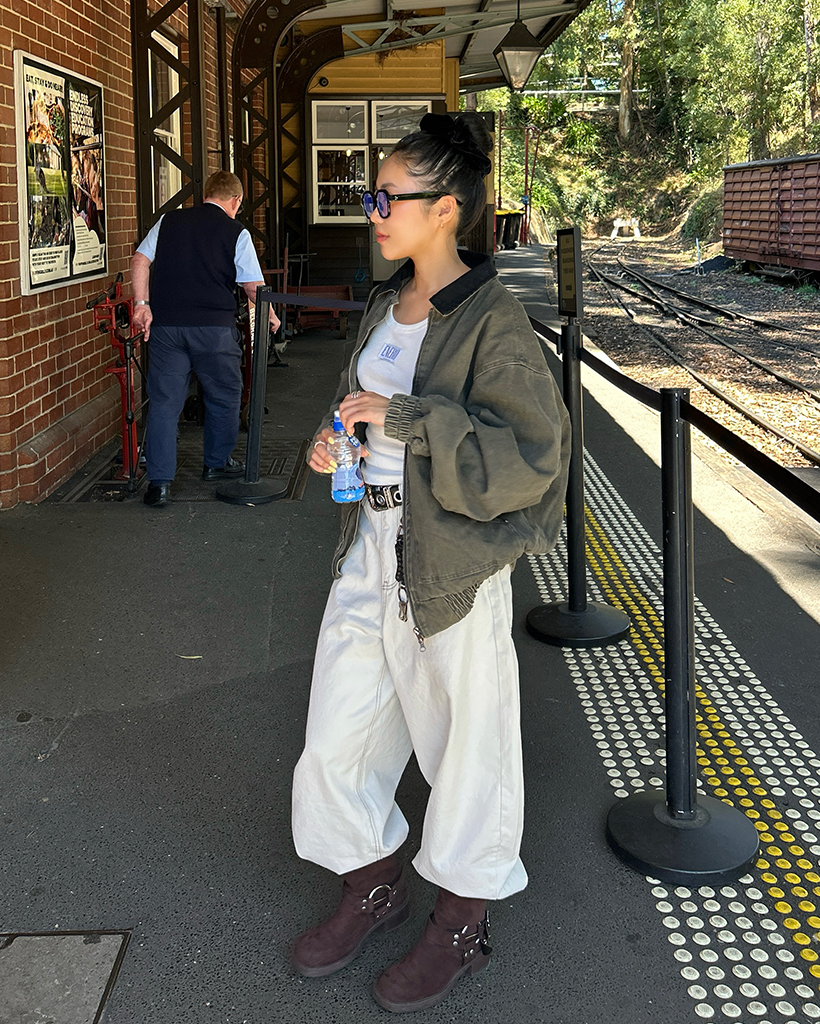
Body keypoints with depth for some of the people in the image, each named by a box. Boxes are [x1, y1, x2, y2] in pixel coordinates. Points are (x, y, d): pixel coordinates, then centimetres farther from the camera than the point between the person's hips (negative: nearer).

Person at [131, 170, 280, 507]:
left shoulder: (168, 221, 12)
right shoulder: (236, 232, 2)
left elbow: (140, 260, 5)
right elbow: (254, 286, 0)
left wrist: (142, 304, 4)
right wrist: (270, 317, 15)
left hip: (166, 324, 3)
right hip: (214, 327, -3)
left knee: (164, 401, 4)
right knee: (223, 396, 18)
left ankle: (159, 481, -1)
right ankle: (217, 463, 31)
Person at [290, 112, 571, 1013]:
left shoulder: (493, 321, -16)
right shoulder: (385, 305, 8)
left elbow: (528, 455, -22)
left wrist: (401, 416, -24)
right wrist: (336, 438, 2)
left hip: (452, 554, -8)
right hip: (373, 540, 8)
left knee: (464, 732, 9)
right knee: (338, 726, 13)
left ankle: (462, 923, 29)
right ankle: (373, 885, 37)